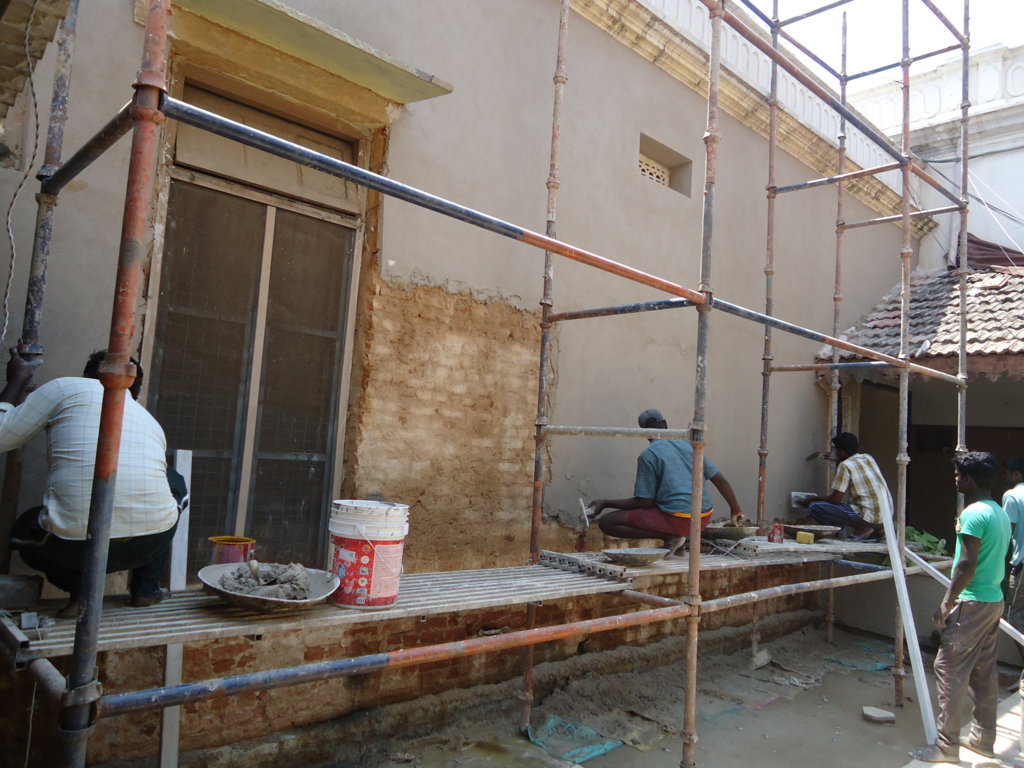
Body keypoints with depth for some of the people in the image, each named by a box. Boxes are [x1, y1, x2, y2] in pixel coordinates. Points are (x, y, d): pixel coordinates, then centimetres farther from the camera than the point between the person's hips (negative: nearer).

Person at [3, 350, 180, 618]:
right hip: (152, 544, 2)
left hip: (77, 547, -2)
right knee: (175, 484, 35)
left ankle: (79, 588, 8)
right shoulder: (152, 422, 21)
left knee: (25, 531, 34)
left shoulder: (67, 387, 9)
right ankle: (146, 589, 25)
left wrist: (16, 382, 26)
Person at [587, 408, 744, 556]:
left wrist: (605, 503, 1)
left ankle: (669, 537, -10)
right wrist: (736, 509, 25)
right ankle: (676, 537, 10)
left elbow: (644, 503, -8)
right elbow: (720, 480, 10)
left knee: (606, 522, -2)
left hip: (676, 519, -7)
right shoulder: (689, 444, 11)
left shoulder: (648, 455, -5)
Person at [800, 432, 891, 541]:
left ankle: (862, 528, -8)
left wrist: (813, 498, 7)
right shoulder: (868, 458, 14)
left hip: (870, 517, -8)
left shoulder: (846, 465, -8)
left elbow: (836, 499, -9)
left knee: (814, 507, -12)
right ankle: (877, 529, 13)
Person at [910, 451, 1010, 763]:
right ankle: (983, 739, 24)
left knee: (950, 669, -5)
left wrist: (947, 602, -14)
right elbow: (994, 560, 16)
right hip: (995, 600, 10)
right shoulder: (1001, 513, 12)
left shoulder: (973, 514, -17)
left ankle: (947, 746, -2)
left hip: (972, 604, -10)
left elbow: (968, 564, -21)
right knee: (985, 672, 15)